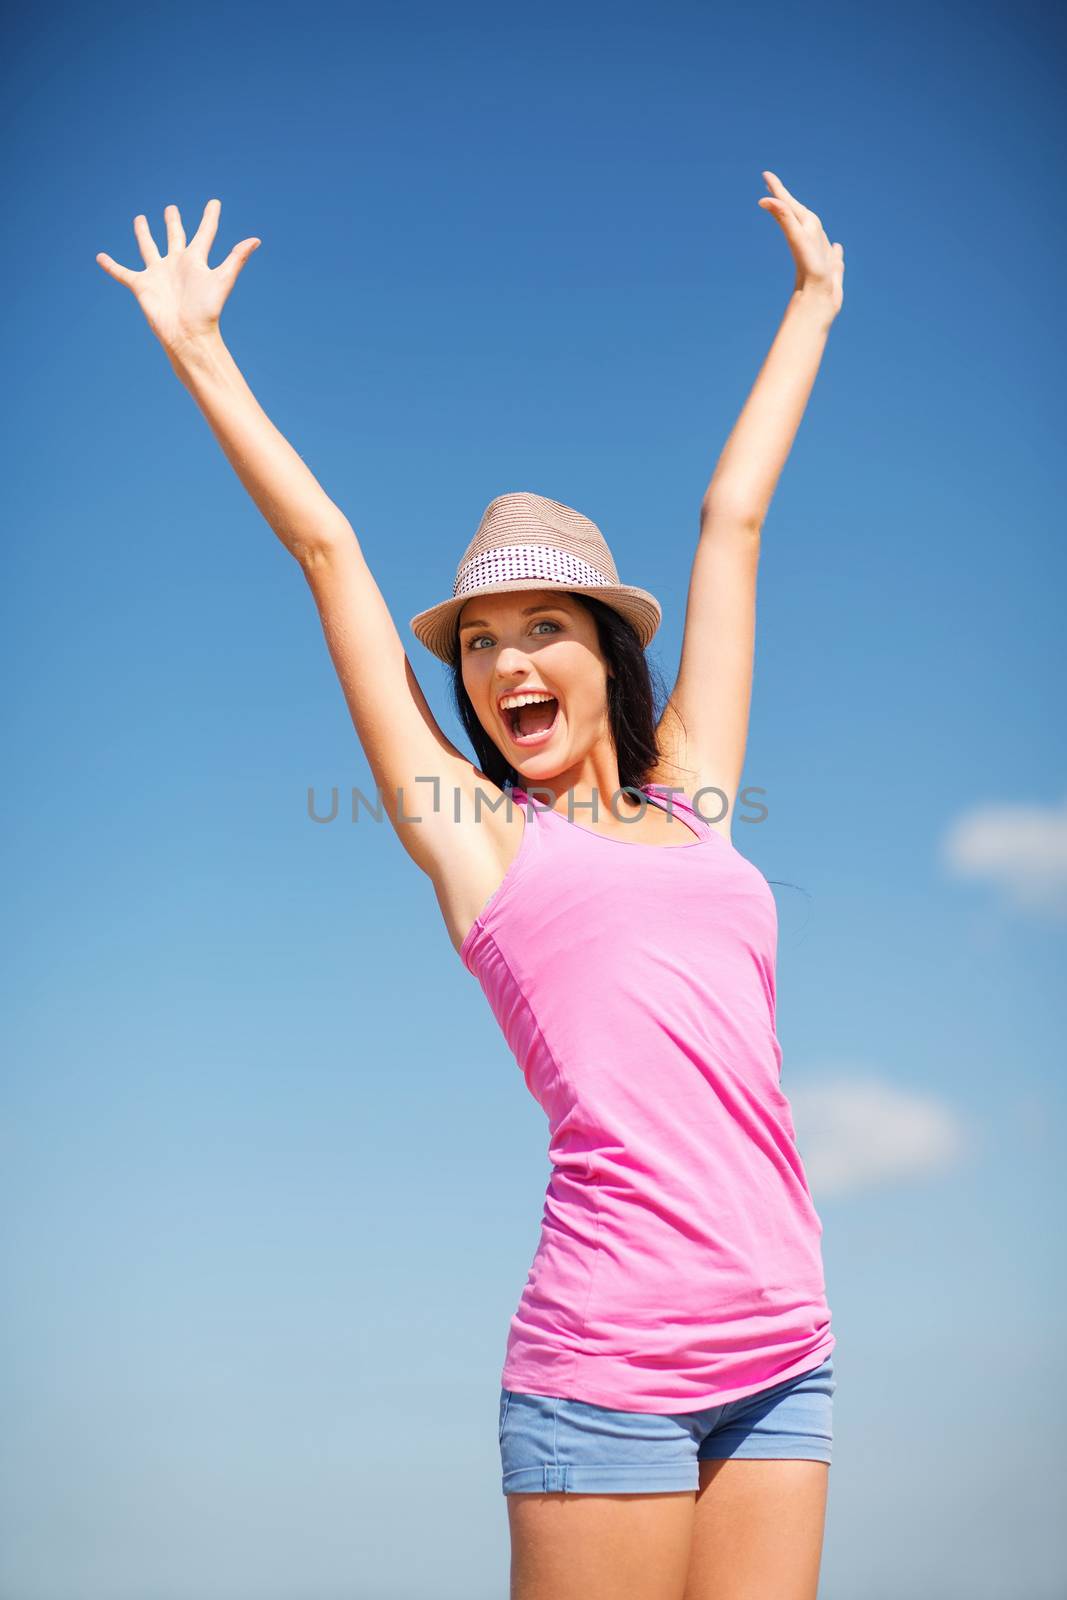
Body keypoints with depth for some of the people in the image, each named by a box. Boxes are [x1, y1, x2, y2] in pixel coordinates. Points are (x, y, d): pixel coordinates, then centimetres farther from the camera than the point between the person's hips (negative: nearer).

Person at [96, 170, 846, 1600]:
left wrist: (816, 301, 36)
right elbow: (328, 548, 13)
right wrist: (200, 350, 20)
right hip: (607, 1358, -4)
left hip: (783, 1356, 4)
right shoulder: (470, 828, 7)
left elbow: (733, 516, 23)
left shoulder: (691, 798, 15)